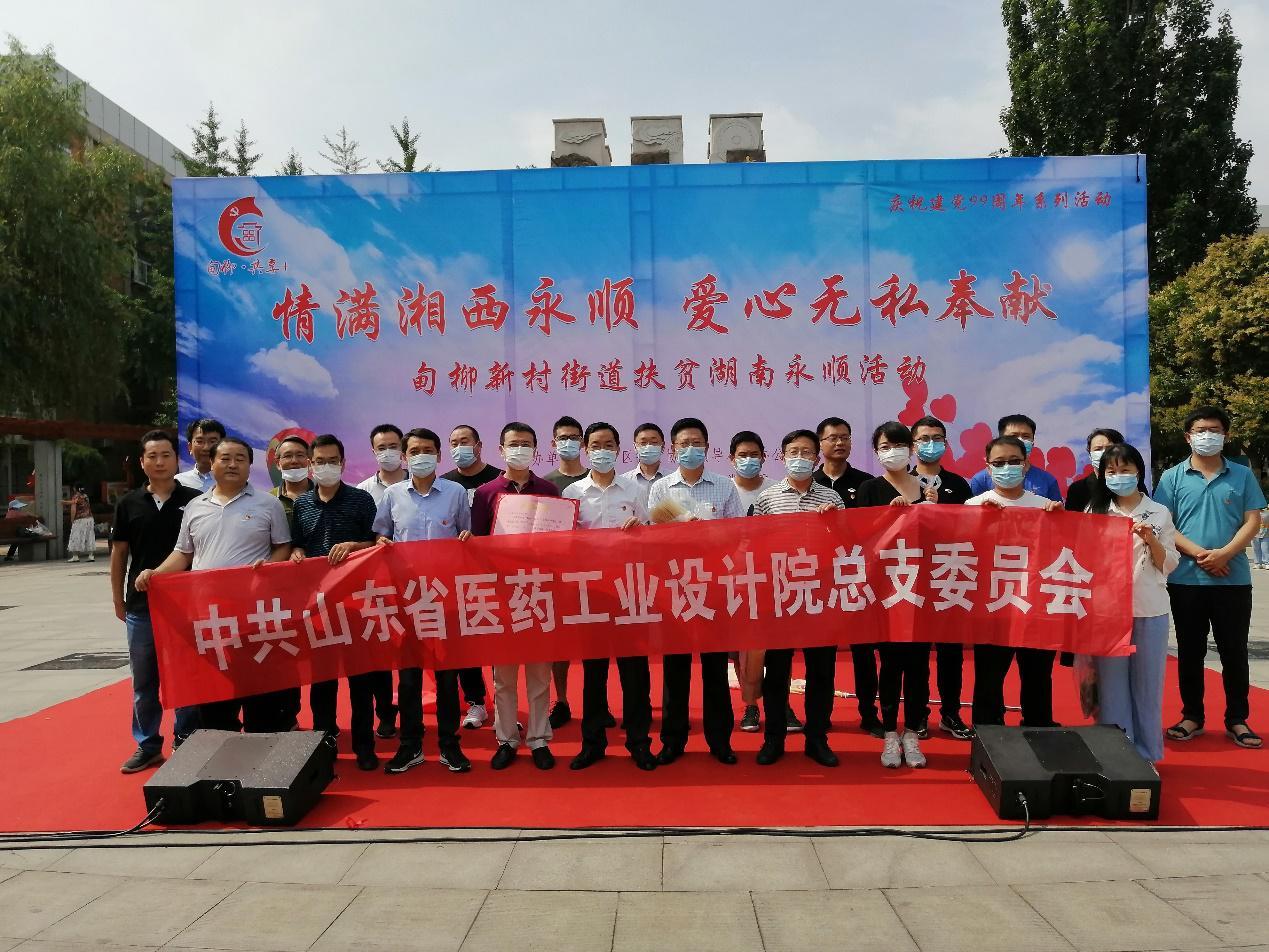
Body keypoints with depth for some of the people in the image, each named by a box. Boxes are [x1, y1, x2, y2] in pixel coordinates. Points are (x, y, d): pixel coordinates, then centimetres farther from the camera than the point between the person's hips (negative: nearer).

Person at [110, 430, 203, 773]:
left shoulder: (194, 500, -3)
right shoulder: (129, 504, 3)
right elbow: (119, 554, 9)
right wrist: (119, 601, 7)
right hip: (141, 606, 2)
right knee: (143, 680, 11)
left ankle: (186, 742, 20)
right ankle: (147, 745, 24)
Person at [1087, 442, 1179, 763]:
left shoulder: (1159, 514, 5)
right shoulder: (1096, 512, 8)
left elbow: (1168, 565, 3)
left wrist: (1151, 540, -13)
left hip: (1150, 610, 0)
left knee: (1147, 682, 5)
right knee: (1111, 681, 2)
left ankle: (1146, 754, 16)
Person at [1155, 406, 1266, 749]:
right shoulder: (1172, 477, 3)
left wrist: (1224, 553, -15)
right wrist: (1198, 554, -15)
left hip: (1233, 579, 1)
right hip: (1186, 579, 0)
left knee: (1234, 651, 7)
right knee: (1190, 651, 8)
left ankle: (1237, 720, 18)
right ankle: (1192, 717, 18)